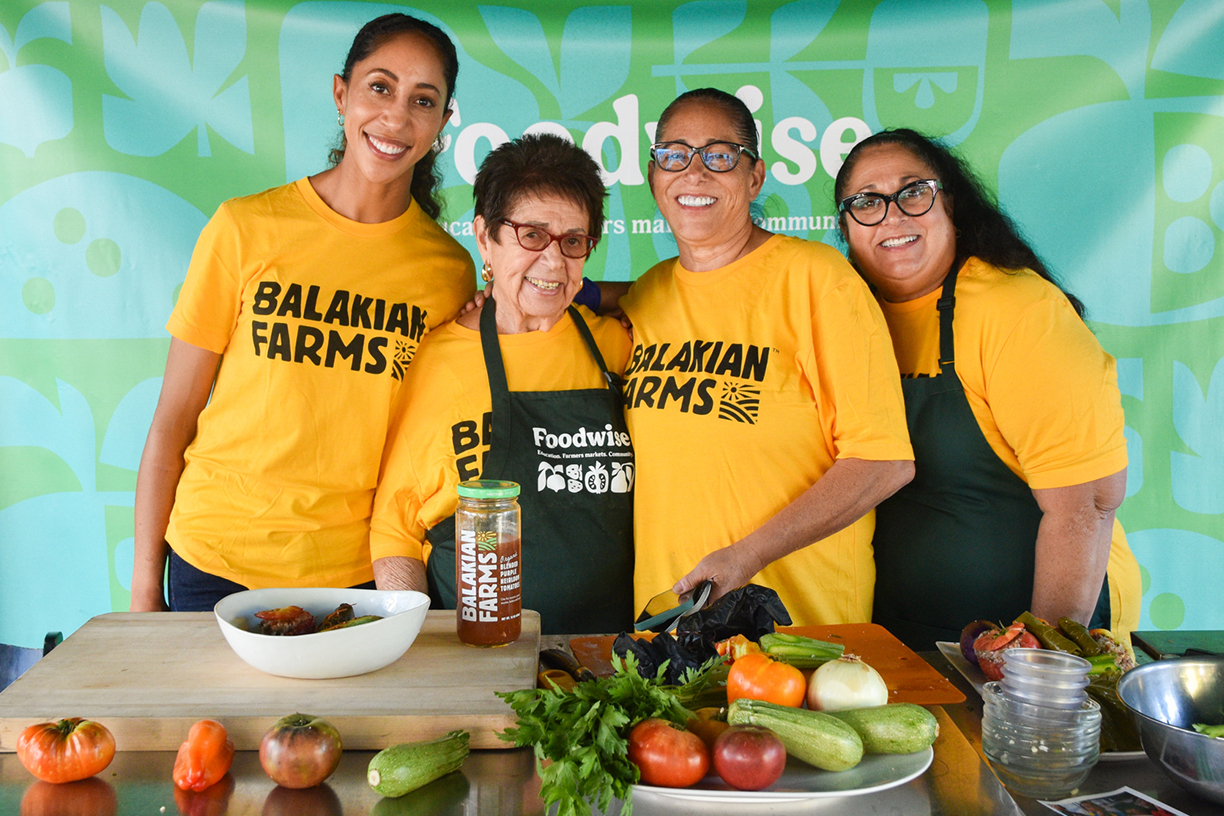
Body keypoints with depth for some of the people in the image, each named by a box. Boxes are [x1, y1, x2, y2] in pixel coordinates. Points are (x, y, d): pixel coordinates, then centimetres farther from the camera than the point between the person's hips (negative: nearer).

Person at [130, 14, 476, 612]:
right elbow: (172, 418, -3)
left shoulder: (451, 270, -3)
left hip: (361, 573, 1)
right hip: (218, 566, -1)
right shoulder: (246, 229, -7)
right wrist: (145, 584, -2)